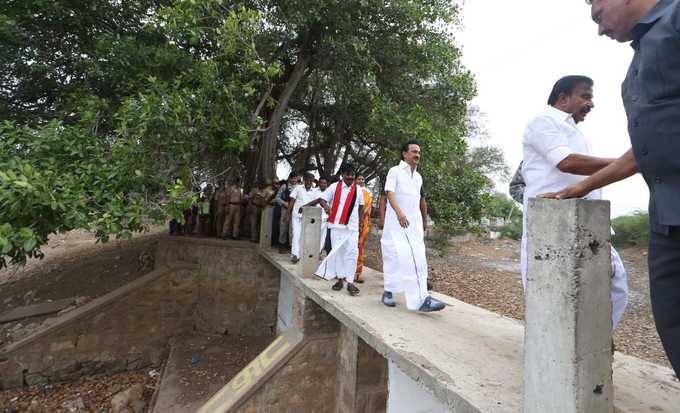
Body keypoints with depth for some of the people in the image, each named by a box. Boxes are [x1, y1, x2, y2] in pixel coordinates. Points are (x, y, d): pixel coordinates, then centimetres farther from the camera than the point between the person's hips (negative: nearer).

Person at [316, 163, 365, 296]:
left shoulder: (358, 190, 7)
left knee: (352, 252, -7)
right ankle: (340, 279, 19)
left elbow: (361, 206, 17)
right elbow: (323, 199, 3)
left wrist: (360, 222, 12)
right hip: (336, 225, 0)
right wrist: (326, 206, -20)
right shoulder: (334, 187, 1)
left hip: (352, 226, 0)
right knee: (338, 252, 7)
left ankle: (350, 282, -4)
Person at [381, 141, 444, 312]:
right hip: (396, 221, -5)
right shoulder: (395, 171, -1)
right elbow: (389, 192, -16)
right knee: (395, 256, -5)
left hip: (415, 222, 5)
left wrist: (425, 221, 26)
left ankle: (421, 299, -4)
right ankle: (388, 291, 11)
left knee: (418, 258, -4)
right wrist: (399, 212, -33)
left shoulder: (418, 176, 18)